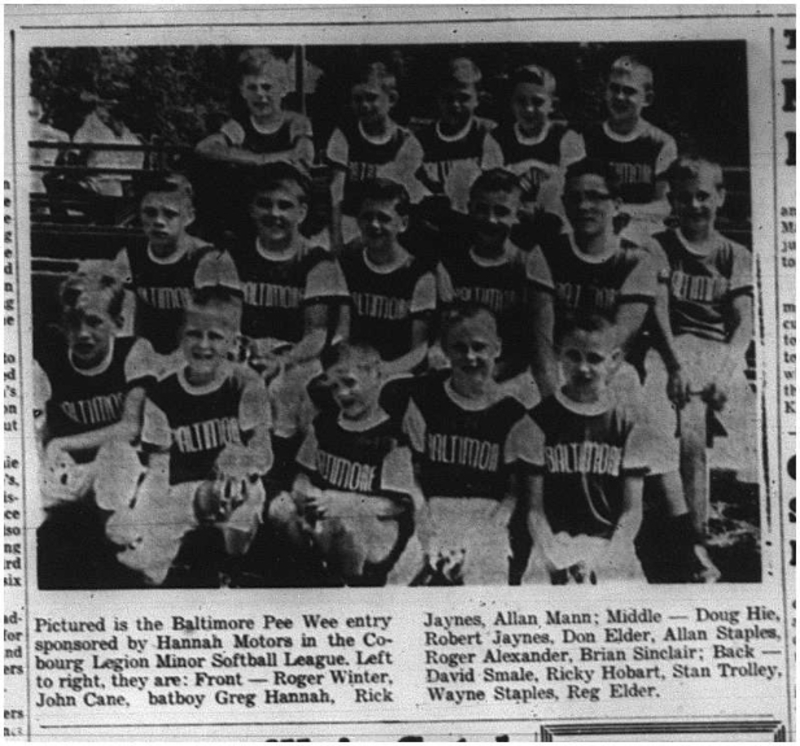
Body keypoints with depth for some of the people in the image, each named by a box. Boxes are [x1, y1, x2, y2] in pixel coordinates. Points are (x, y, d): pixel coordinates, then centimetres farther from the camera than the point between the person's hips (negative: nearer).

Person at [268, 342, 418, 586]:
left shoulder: (393, 435, -10)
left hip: (378, 524, -6)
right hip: (326, 514, 7)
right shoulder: (324, 423, 11)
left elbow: (396, 504, -14)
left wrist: (342, 503, -23)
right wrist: (305, 491, -8)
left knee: (337, 526, -37)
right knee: (280, 508, -18)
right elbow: (304, 476, 16)